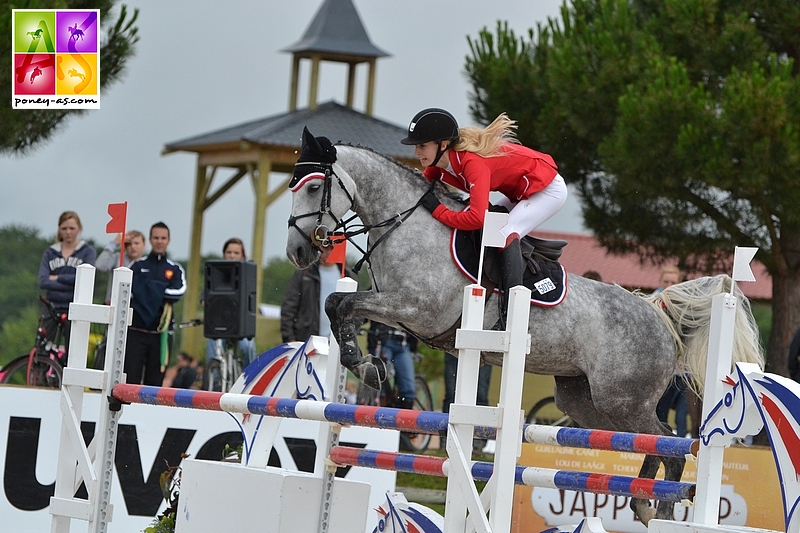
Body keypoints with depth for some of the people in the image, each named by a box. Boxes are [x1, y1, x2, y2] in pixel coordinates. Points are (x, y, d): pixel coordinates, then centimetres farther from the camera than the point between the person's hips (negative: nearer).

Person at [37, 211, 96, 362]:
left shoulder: (88, 252, 3)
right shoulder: (50, 252, 10)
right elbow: (43, 281, -5)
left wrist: (57, 278, -6)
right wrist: (69, 283, -13)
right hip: (52, 307, 2)